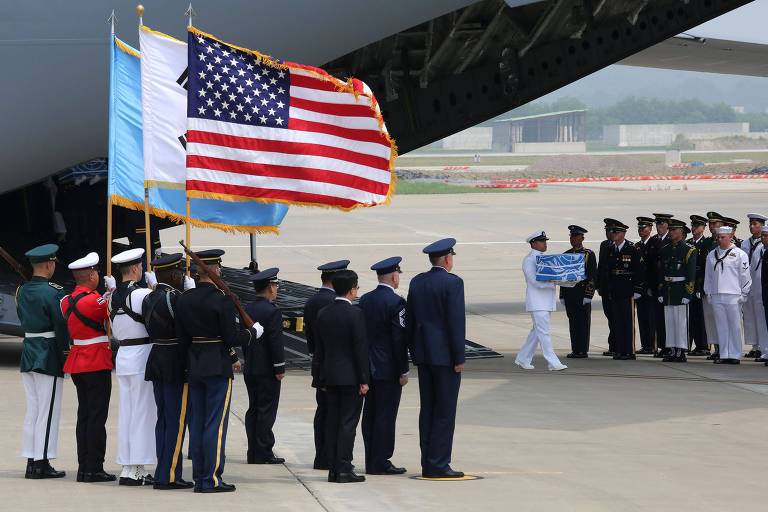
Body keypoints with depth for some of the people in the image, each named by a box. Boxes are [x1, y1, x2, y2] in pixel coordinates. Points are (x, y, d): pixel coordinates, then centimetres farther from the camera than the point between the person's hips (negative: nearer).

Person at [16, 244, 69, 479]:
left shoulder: (22, 291, 7)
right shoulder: (53, 293, -15)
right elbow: (62, 326, -14)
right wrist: (64, 349, -2)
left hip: (28, 353, 7)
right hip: (48, 357, -7)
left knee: (32, 410, 12)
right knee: (48, 412, -1)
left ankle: (31, 461, 13)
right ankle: (42, 463, -1)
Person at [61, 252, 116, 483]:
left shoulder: (67, 300, 7)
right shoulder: (95, 299, -17)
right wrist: (113, 288, 4)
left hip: (77, 362, 8)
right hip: (97, 363, -8)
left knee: (84, 415, 12)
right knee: (97, 416, -4)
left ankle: (83, 468, 14)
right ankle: (94, 469, -4)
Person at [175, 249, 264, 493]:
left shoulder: (184, 300, 5)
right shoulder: (222, 300, -15)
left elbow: (182, 338, 8)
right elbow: (232, 338, -16)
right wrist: (254, 332, 4)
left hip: (193, 369, 6)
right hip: (218, 368, -6)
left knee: (196, 423, 10)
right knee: (216, 424, -3)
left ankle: (199, 477, 13)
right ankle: (212, 479, -4)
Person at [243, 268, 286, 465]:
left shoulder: (247, 310, 8)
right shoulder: (272, 312, -16)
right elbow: (276, 342, -17)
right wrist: (280, 369, -12)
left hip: (250, 368, 7)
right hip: (267, 370, -7)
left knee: (253, 410, 10)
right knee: (267, 410, -4)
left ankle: (253, 453, 12)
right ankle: (264, 453, -3)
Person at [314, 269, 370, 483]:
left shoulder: (322, 314, 7)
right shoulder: (355, 314, -13)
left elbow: (318, 349, 11)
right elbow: (361, 348, -14)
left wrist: (323, 378, 16)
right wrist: (364, 379, -10)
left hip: (330, 376, 6)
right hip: (350, 376, -6)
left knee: (332, 422, 9)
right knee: (348, 422, -4)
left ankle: (333, 468, 10)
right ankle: (344, 469, -6)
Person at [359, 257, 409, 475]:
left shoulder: (365, 300, 7)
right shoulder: (395, 302, -14)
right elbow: (399, 339, -15)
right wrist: (403, 371, -10)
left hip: (368, 367, 7)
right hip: (388, 368, -7)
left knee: (370, 414, 10)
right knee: (386, 415, -4)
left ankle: (371, 461, 15)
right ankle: (380, 462, -4)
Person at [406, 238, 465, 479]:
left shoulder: (417, 282, 8)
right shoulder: (452, 282, -12)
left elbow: (409, 321, 12)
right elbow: (456, 321, -15)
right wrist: (459, 358, -11)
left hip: (423, 354, 7)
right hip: (445, 355, -7)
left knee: (427, 409, 10)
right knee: (445, 411, -3)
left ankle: (428, 465, 11)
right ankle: (438, 465, -5)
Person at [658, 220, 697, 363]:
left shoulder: (689, 250, -4)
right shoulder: (665, 250, 13)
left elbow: (691, 275, -9)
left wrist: (687, 294, -14)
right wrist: (660, 292, 10)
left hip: (681, 289, -6)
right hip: (667, 290, 6)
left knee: (681, 321, -4)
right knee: (669, 321, 7)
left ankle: (681, 352, -2)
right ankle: (671, 350, 12)